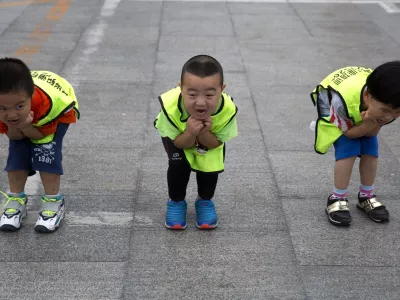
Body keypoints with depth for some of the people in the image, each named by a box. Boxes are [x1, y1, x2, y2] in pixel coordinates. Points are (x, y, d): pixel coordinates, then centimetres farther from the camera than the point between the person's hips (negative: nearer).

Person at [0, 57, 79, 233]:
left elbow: (42, 134, -28)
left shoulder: (48, 102, -46)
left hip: (60, 108, -4)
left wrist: (24, 126, -47)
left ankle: (53, 202, -8)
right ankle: (16, 200, 7)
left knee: (46, 149, -20)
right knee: (17, 151, -9)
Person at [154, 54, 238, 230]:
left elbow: (216, 144, -21)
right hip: (180, 135, -1)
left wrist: (204, 133, -43)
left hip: (210, 137, 1)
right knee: (178, 163, -21)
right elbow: (179, 143, -25)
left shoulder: (227, 110, -39)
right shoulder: (170, 106, -42)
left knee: (211, 166, -14)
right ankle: (176, 202, 9)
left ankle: (205, 201, 18)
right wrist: (190, 133, -47)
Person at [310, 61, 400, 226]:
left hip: (363, 110, 4)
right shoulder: (342, 100, -48)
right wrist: (371, 122, -44)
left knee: (370, 149, -5)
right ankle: (337, 199, -5)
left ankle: (366, 196, 13)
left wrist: (374, 121, -42)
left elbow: (371, 133, -20)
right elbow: (349, 133, -27)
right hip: (332, 103, -4)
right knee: (348, 150, -19)